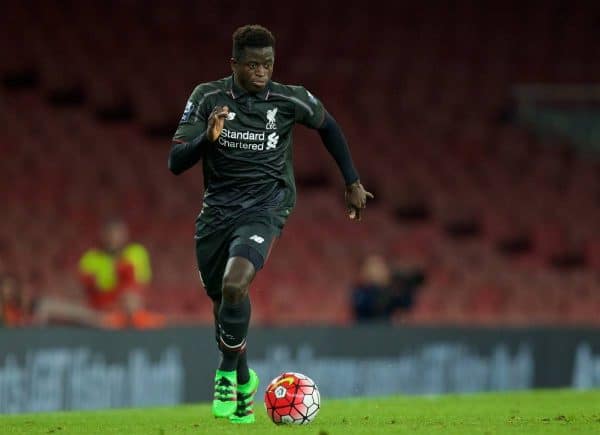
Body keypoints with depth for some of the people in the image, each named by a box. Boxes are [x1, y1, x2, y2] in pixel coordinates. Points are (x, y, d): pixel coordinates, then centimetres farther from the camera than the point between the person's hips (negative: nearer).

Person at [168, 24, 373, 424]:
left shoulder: (290, 100, -6)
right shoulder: (208, 98, -6)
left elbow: (328, 126, 16)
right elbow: (176, 162, -8)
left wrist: (353, 183, 20)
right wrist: (208, 138, -27)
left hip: (265, 207, -3)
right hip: (217, 209, 3)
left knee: (234, 286, -27)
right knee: (221, 300, 13)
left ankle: (228, 373, -7)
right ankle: (244, 381, 38)